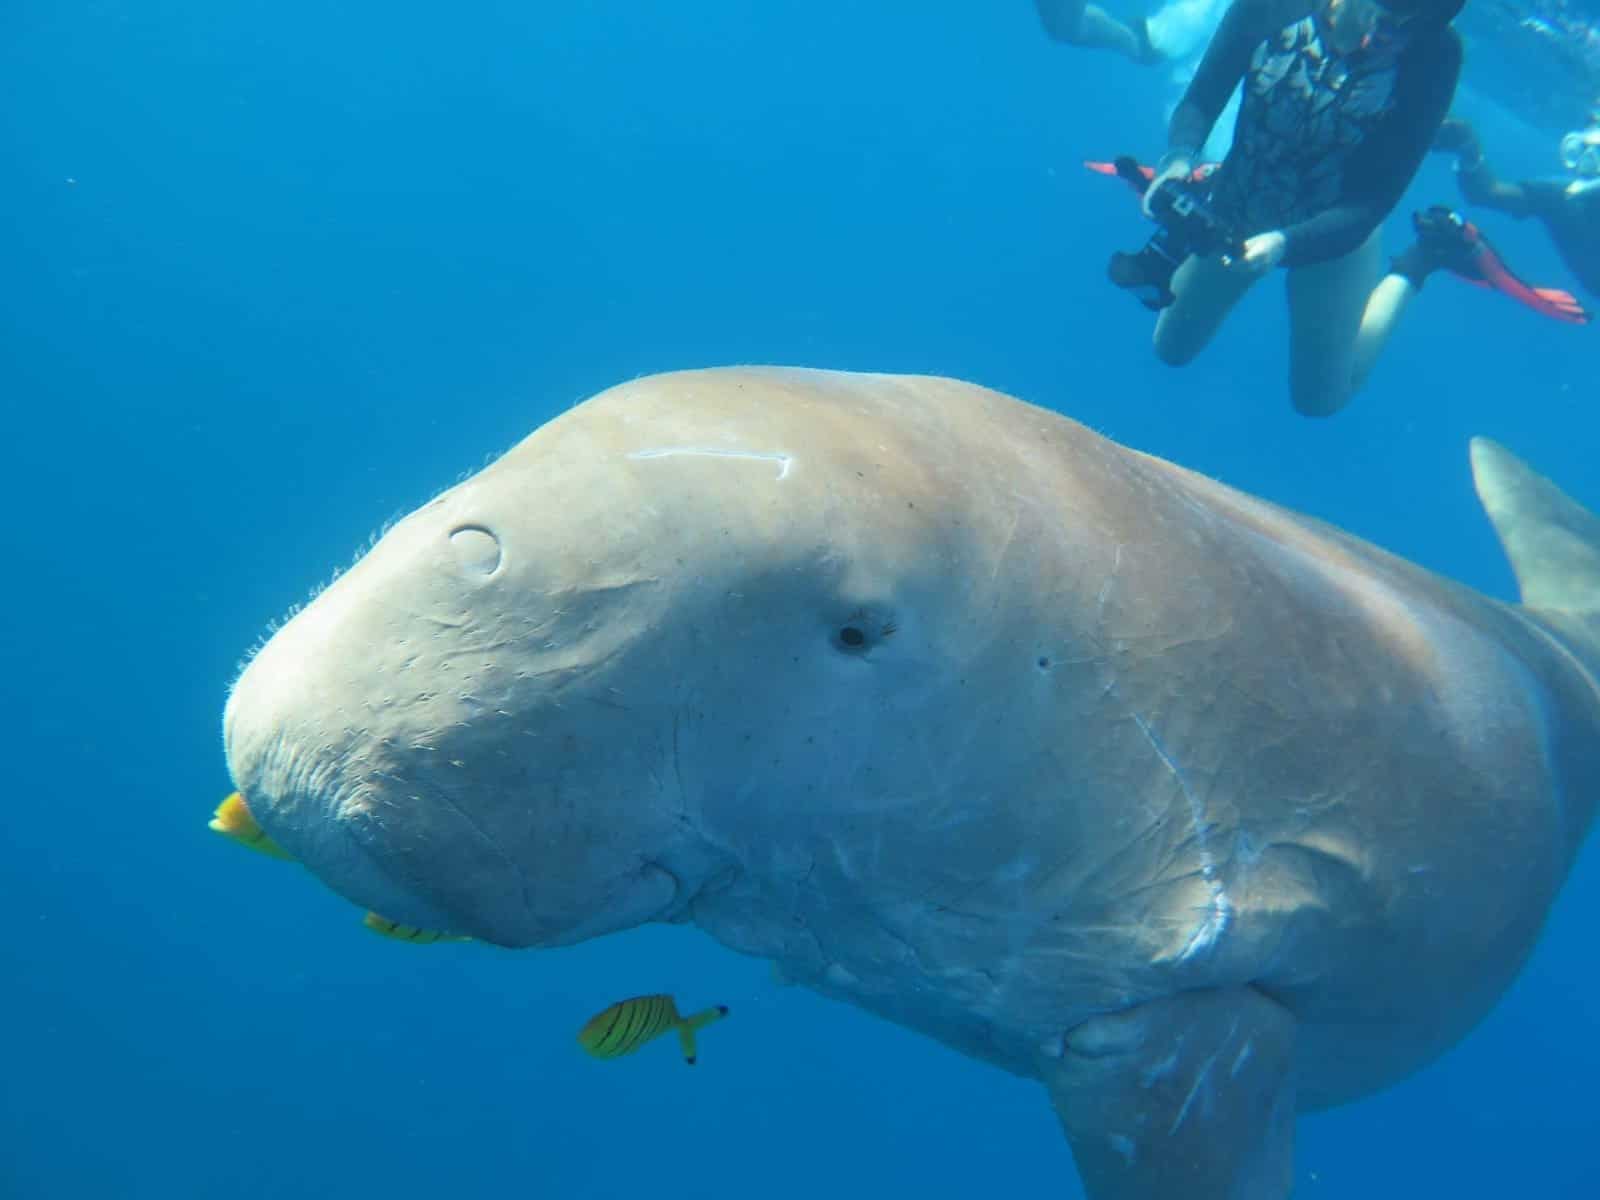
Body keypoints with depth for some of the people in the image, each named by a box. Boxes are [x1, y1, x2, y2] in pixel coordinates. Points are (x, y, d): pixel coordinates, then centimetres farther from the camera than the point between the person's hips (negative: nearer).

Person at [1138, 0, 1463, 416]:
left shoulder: (1434, 52, -30)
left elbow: (1372, 198, -29)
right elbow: (1200, 100, -18)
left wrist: (1285, 244, -44)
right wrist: (1179, 157, -40)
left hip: (1334, 231, -2)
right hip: (1234, 207, 2)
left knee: (1318, 398, 17)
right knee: (1171, 350, 24)